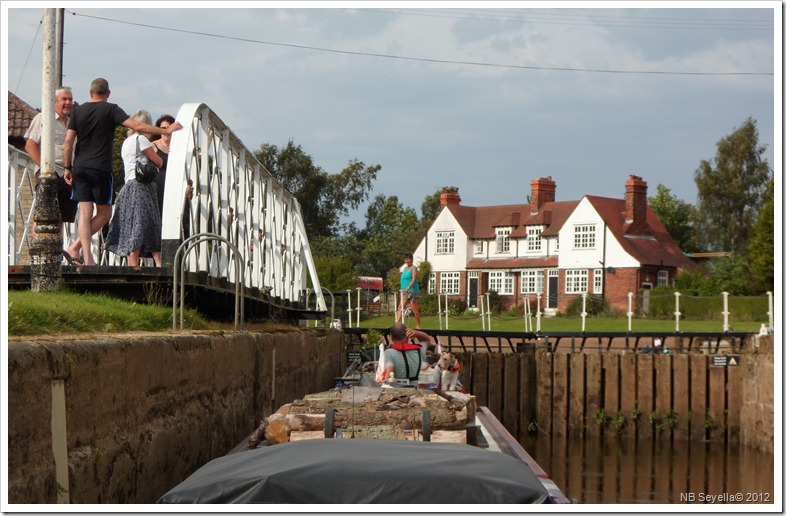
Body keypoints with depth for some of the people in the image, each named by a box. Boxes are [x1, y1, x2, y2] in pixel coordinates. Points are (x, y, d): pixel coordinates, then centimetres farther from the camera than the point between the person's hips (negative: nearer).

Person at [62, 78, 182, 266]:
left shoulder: (78, 111, 10)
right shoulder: (111, 110, -1)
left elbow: (68, 141, 4)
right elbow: (137, 126, -10)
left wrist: (68, 168, 10)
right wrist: (166, 131, -6)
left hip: (79, 168, 4)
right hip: (100, 168, -4)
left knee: (85, 212, 3)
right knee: (104, 212, 9)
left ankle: (87, 257, -5)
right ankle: (76, 246, 1)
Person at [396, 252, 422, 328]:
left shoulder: (414, 268, -7)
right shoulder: (405, 268, 17)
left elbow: (414, 280, -18)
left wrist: (407, 288, -29)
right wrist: (403, 290, 18)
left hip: (412, 291, -8)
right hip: (405, 292, 8)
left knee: (414, 309, -3)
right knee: (401, 307, -3)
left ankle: (418, 325, 5)